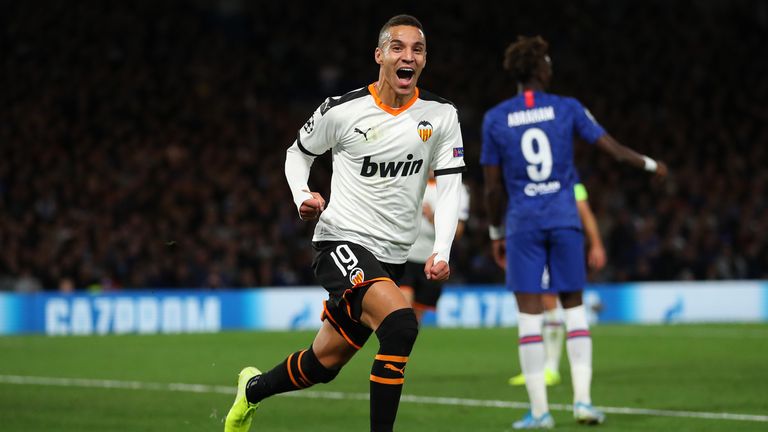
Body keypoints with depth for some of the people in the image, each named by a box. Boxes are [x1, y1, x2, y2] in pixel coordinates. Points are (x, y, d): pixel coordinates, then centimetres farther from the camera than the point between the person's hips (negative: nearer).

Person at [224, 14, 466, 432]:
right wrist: (302, 196, -9)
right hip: (341, 241, -5)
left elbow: (449, 187, 1)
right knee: (401, 323, -31)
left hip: (390, 256, 5)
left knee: (323, 364, 14)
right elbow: (298, 152, 11)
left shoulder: (441, 116, 1)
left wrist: (441, 252, -13)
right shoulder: (342, 110, -7)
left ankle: (253, 388, 44)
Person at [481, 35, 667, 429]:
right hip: (564, 219, 1)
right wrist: (650, 165, 21)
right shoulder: (567, 108, 0)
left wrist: (496, 233, 14)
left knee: (529, 314, 0)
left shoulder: (494, 119, 1)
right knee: (573, 308, 11)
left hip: (523, 223, 0)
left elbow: (493, 186, 3)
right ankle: (583, 399, 2)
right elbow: (612, 149, 2)